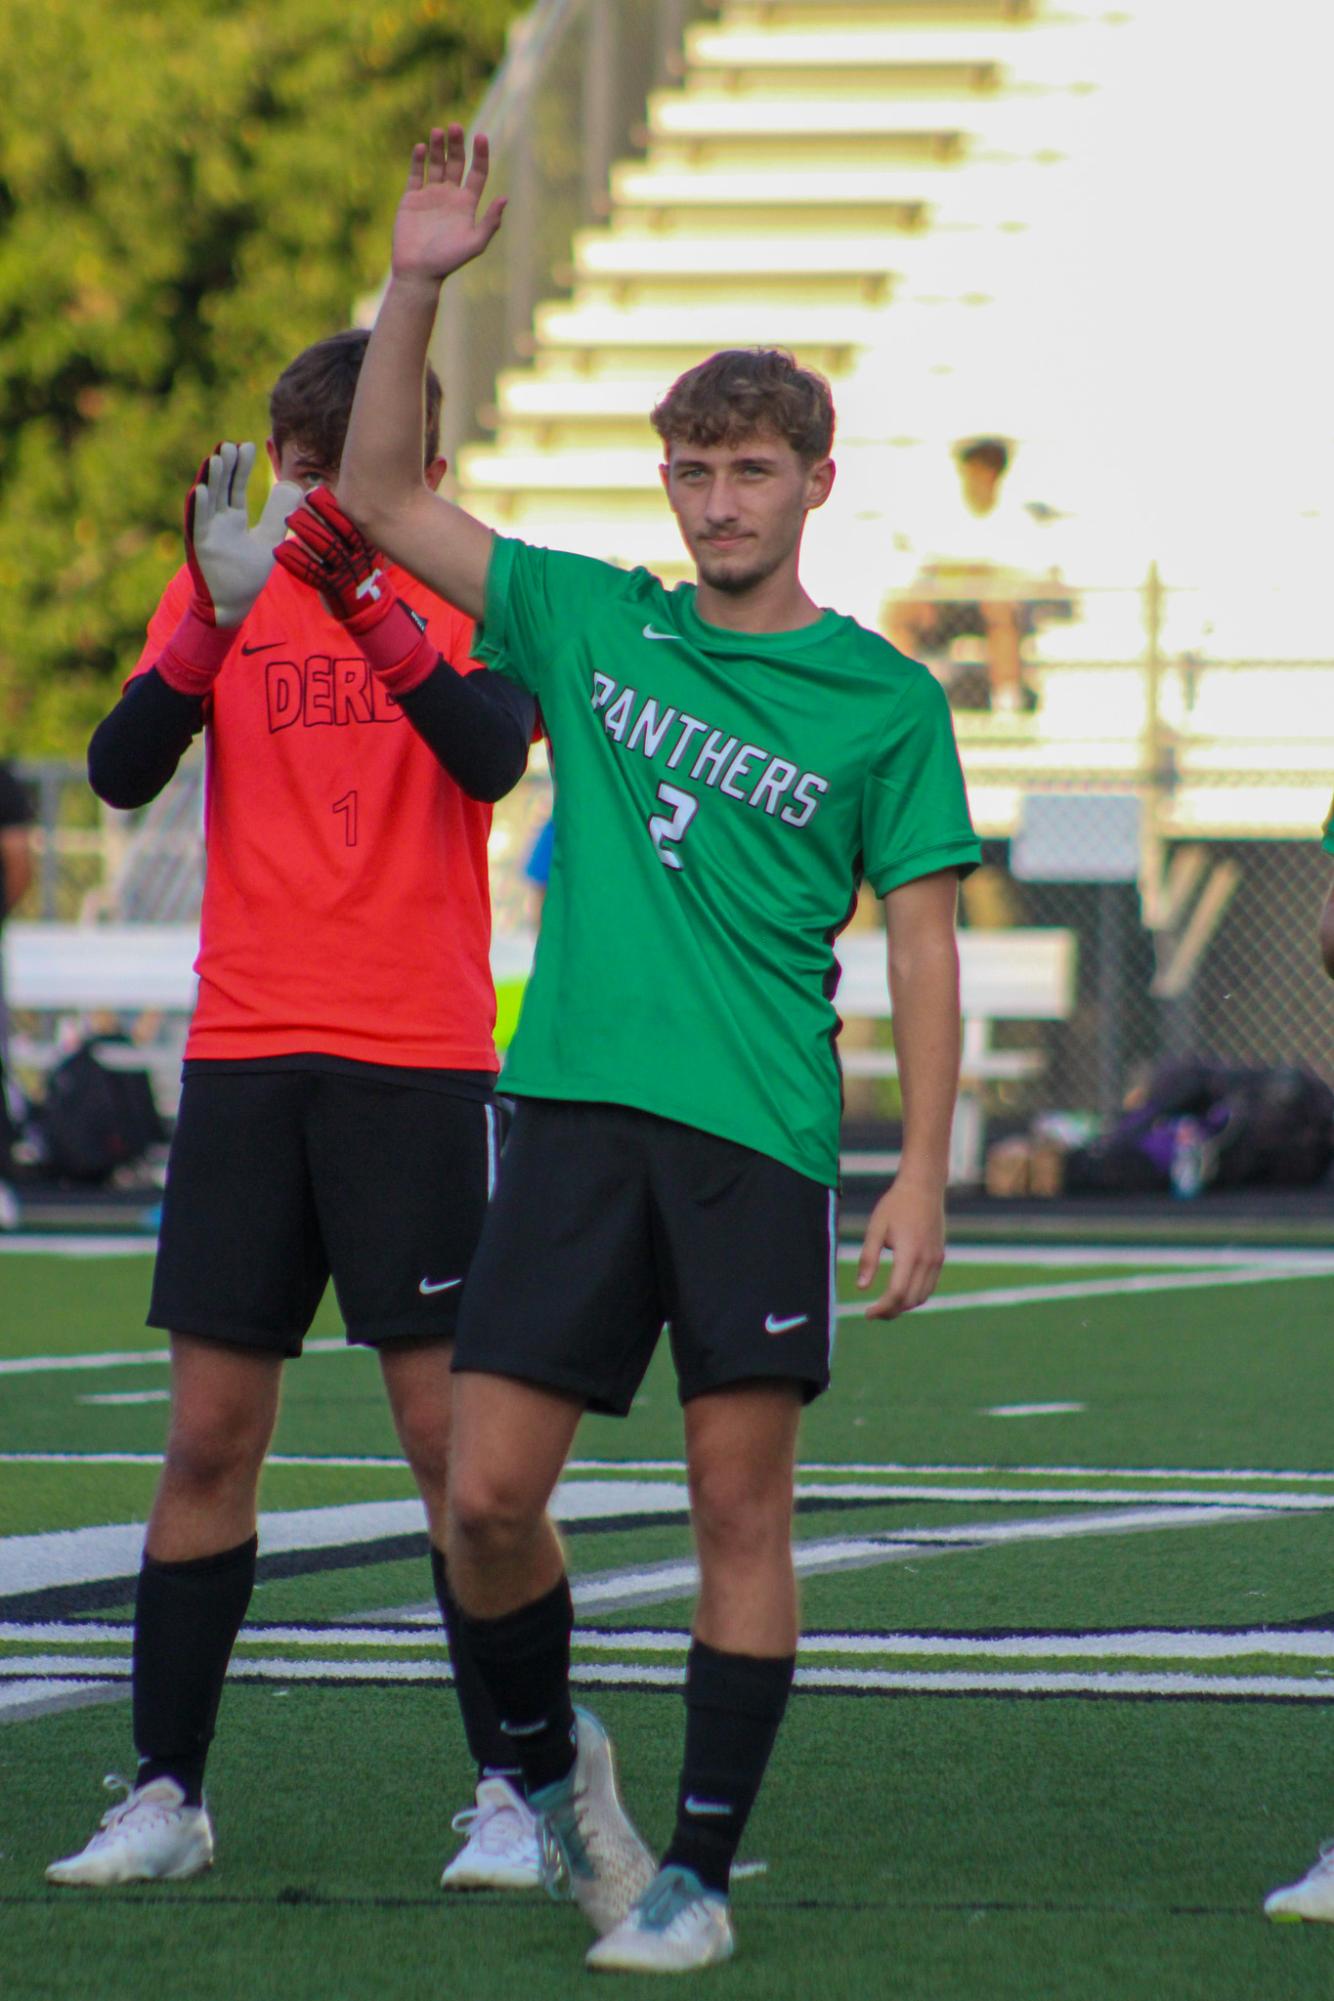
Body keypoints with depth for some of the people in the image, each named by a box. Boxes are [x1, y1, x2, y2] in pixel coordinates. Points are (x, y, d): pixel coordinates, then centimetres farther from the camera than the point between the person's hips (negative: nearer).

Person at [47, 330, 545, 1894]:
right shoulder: (215, 594, 9)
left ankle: (511, 1792, 4)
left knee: (453, 1433, -4)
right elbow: (123, 771, -5)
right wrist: (220, 615, -21)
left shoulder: (470, 600, 3)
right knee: (207, 1439, 2)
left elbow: (490, 757, -16)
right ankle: (165, 1794, 6)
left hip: (421, 1061, -2)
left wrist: (369, 607, -30)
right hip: (243, 1057, 2)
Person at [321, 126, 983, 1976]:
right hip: (576, 1110, 2)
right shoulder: (594, 624, 12)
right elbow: (382, 497, 12)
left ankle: (697, 1875, 6)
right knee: (489, 1492, -3)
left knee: (742, 1507, -2)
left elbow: (923, 946, 3)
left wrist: (923, 1177, -6)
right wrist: (418, 290, 0)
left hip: (760, 1134, -2)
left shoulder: (885, 701, 5)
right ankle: (550, 1766, 22)